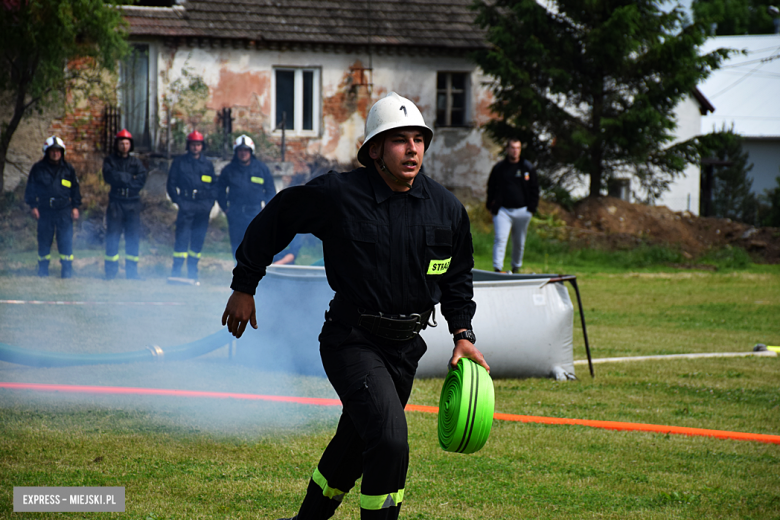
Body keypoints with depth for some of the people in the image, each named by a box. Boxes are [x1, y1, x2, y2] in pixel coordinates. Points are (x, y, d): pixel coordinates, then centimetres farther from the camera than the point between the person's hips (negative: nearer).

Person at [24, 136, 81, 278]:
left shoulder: (68, 169, 9)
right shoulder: (38, 168, 5)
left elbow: (75, 188, 14)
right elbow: (30, 188, 8)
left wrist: (75, 206, 7)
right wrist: (33, 206, 0)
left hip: (64, 210, 0)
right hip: (45, 210, 0)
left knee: (66, 240, -5)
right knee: (44, 240, 4)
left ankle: (67, 269, 0)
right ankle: (43, 269, 14)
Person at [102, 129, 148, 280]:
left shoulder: (136, 162, 13)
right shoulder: (109, 161, 9)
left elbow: (142, 179, -3)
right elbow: (110, 176, -10)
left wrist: (121, 180, -9)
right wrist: (130, 178, -7)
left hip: (133, 203, 2)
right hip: (116, 203, -2)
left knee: (133, 237, 0)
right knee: (112, 236, -5)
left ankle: (132, 271, 4)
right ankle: (111, 271, -2)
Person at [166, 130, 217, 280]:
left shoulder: (208, 164, 14)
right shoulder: (179, 162, 8)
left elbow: (214, 185, 17)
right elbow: (171, 183, 7)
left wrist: (210, 201, 2)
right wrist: (178, 200, -5)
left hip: (203, 207, 3)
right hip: (186, 205, -3)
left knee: (198, 239, 4)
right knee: (182, 237, -12)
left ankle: (192, 272, 10)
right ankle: (176, 270, -13)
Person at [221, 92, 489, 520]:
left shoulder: (447, 209, 0)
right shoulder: (337, 195, -13)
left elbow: (457, 276, 17)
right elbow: (273, 219, 2)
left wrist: (462, 333, 8)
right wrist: (244, 287, 6)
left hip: (406, 346, 5)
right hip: (352, 340, -5)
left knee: (357, 441, 18)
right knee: (389, 439, -23)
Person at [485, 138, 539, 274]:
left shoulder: (528, 168, 6)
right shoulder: (498, 168, 5)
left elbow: (534, 190, 9)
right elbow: (491, 188, 13)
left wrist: (532, 208, 2)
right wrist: (491, 206, 5)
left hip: (522, 211, 1)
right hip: (502, 210, -1)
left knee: (519, 242, 9)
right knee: (500, 238, -15)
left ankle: (516, 267, 26)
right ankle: (497, 268, -18)